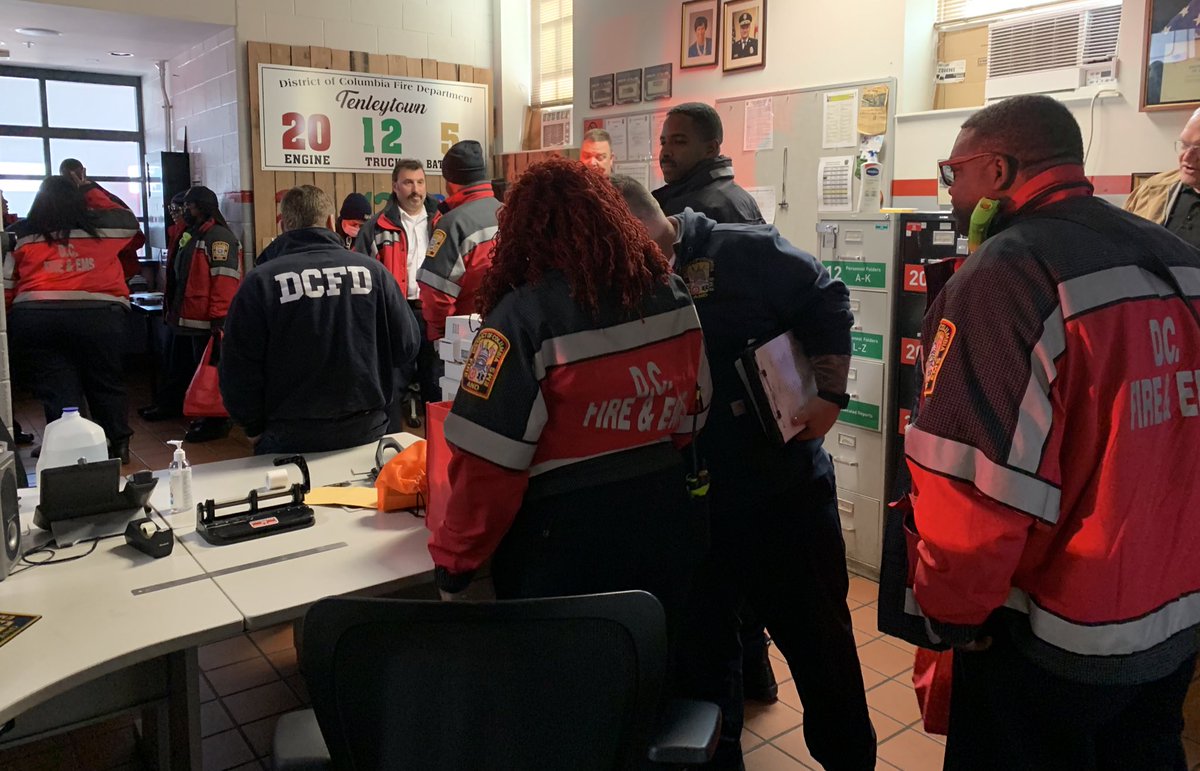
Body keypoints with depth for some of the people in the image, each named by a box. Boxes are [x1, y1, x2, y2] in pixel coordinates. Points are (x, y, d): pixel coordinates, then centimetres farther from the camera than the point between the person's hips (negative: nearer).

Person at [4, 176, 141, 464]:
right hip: (98, 317, 1)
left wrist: (8, 320, 16)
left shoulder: (19, 234, 8)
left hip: (34, 319, 0)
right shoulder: (100, 227, 8)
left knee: (56, 393, 4)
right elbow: (129, 219, 31)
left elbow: (5, 287, 5)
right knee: (107, 385, 15)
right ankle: (119, 445, 23)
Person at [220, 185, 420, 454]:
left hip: (290, 437, -1)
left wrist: (254, 428, 6)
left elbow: (238, 368, -8)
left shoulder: (261, 281, -10)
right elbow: (407, 344, -2)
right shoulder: (372, 270, -6)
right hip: (366, 431, 2)